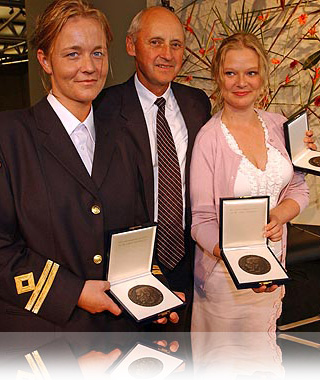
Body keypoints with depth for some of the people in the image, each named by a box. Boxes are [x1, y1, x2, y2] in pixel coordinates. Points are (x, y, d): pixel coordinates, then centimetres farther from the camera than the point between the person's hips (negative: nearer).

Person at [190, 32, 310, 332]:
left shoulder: (278, 125, -1)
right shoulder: (209, 138, -16)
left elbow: (298, 189, 6)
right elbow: (202, 220, -16)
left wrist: (277, 216, -16)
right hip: (224, 275, -5)